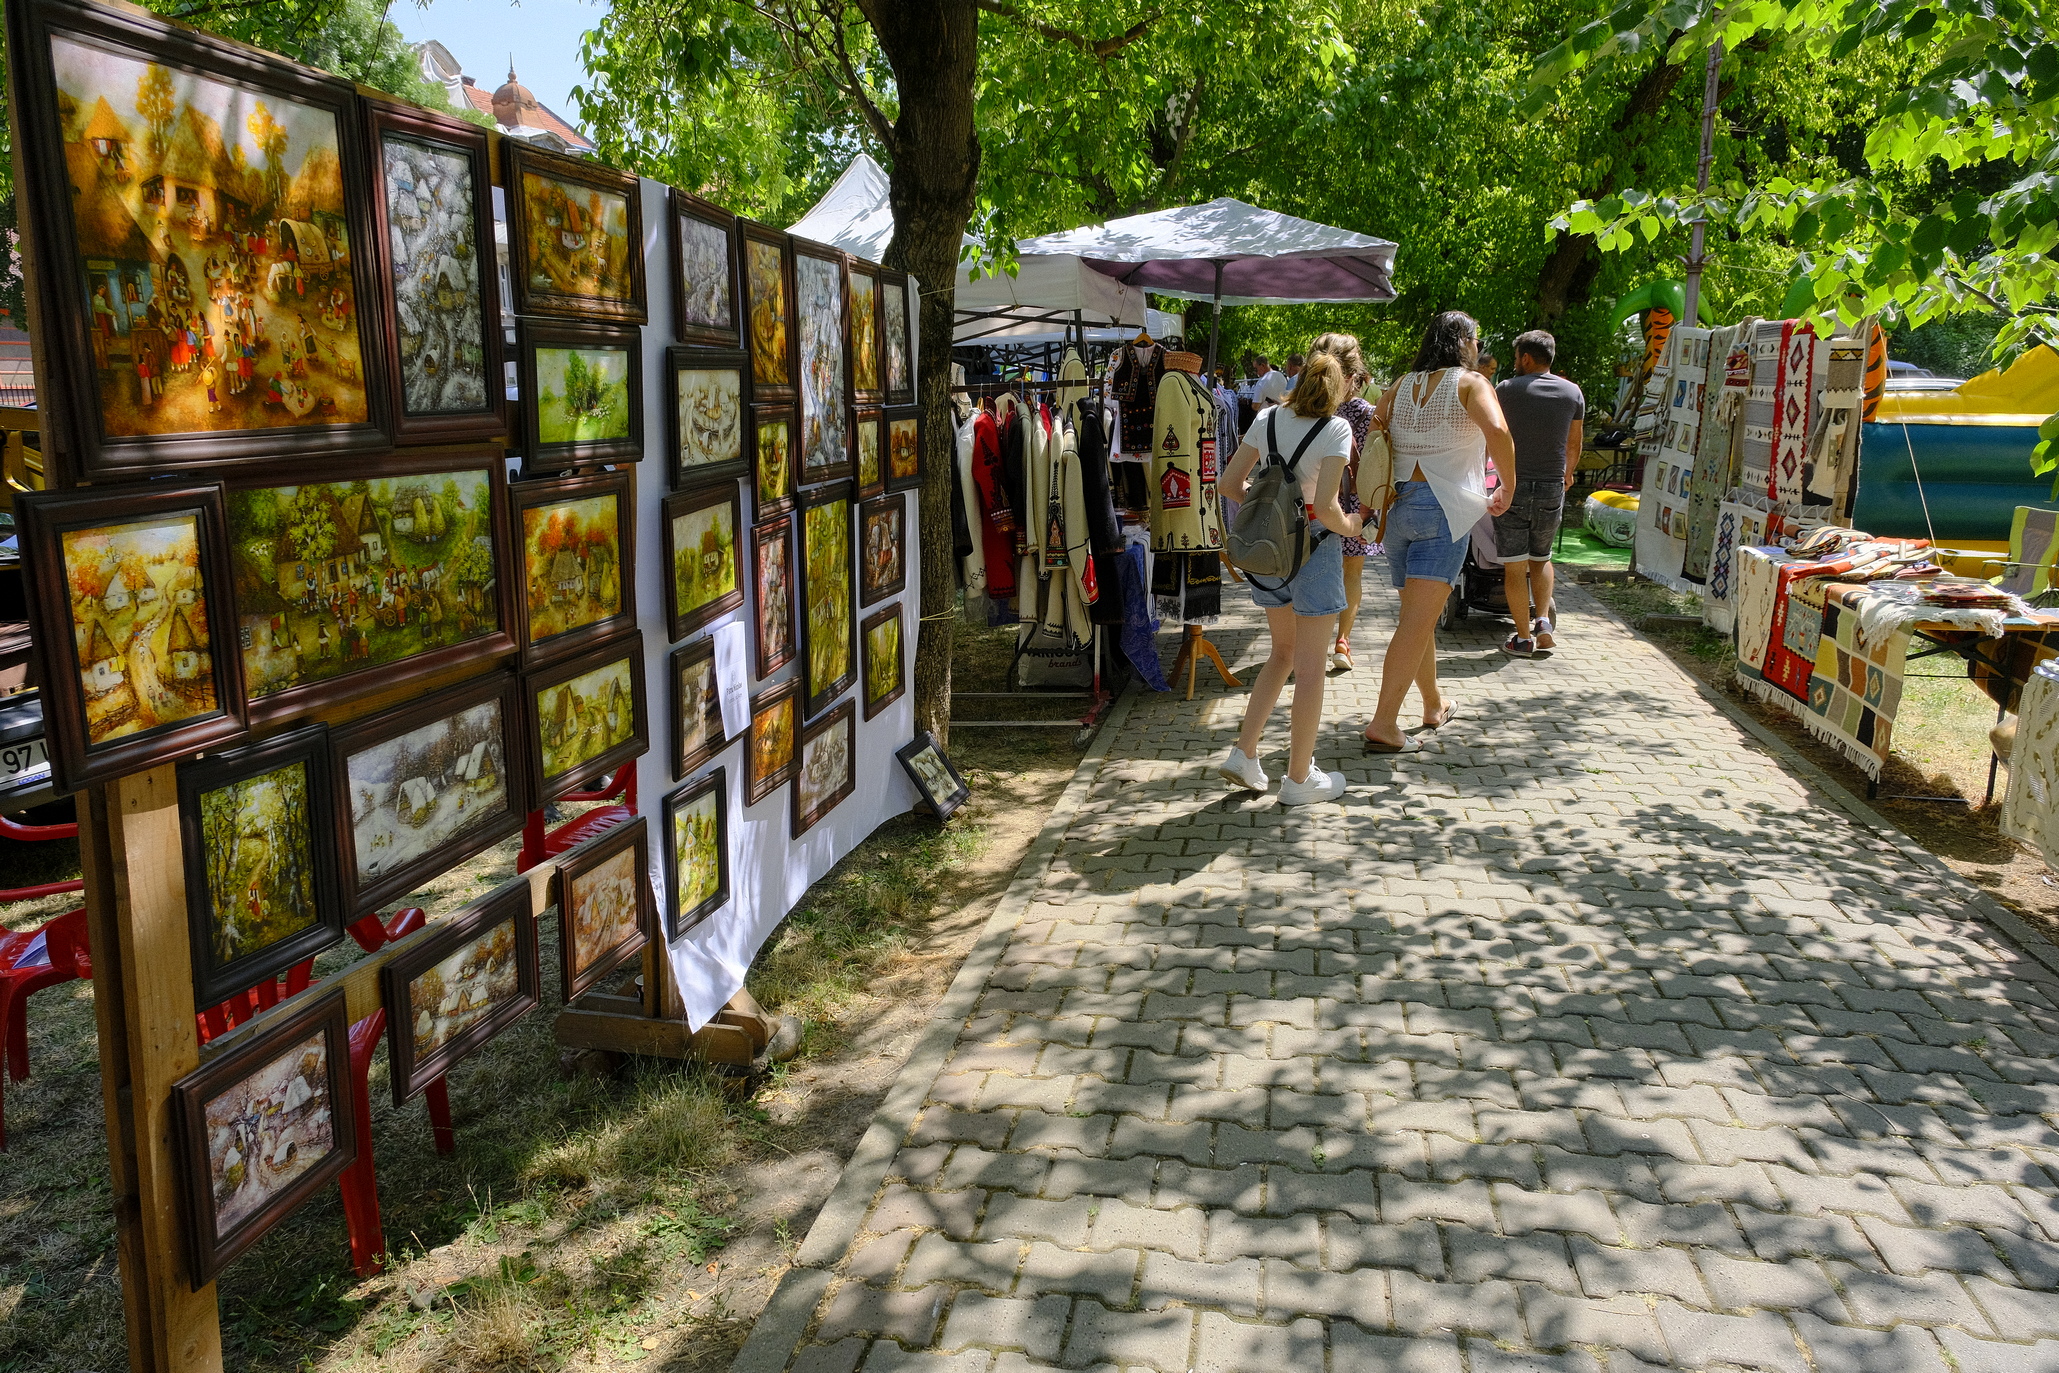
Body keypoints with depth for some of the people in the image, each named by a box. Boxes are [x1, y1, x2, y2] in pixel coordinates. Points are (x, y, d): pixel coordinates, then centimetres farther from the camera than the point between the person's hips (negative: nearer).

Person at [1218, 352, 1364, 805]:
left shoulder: (1267, 419, 4)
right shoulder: (1335, 429, -11)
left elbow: (1229, 484, 3)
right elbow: (1325, 507, -21)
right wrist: (1348, 525, -1)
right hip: (1314, 547, -5)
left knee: (1283, 652, 21)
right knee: (1309, 665, 4)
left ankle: (1243, 753, 15)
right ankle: (1299, 779, 12)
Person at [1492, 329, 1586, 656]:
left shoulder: (1506, 390, -5)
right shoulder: (1573, 392, 5)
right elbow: (1574, 443, 16)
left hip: (1513, 486, -3)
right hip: (1552, 489, 3)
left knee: (1515, 566, 3)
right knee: (1541, 559, 21)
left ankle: (1524, 637, 4)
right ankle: (1543, 621, 6)